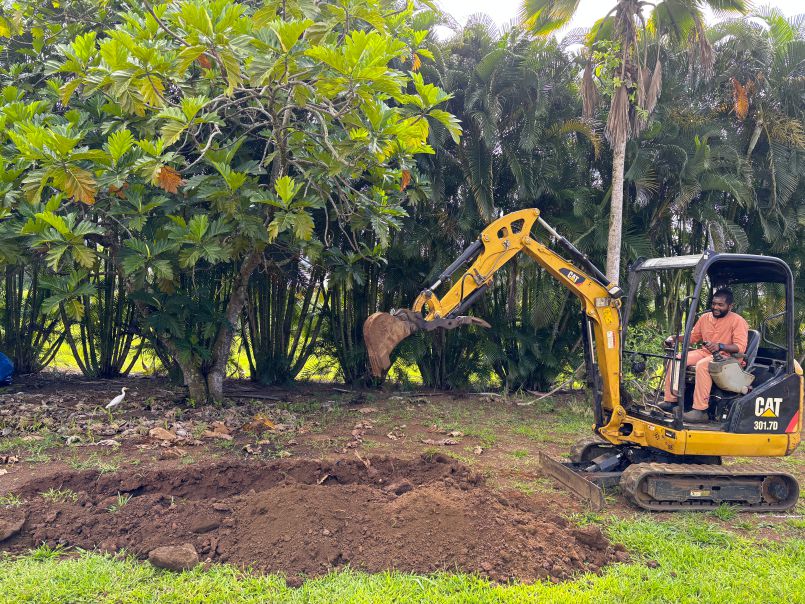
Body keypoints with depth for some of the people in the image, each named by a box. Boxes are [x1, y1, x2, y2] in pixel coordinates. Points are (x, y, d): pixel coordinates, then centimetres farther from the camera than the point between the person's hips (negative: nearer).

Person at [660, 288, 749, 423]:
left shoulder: (738, 321, -9)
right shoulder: (705, 317, 11)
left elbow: (740, 347, -19)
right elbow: (692, 336, 24)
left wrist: (720, 346, -35)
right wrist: (675, 338, 7)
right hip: (705, 353, 7)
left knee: (702, 365, -37)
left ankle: (700, 410, -36)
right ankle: (671, 400, -7)